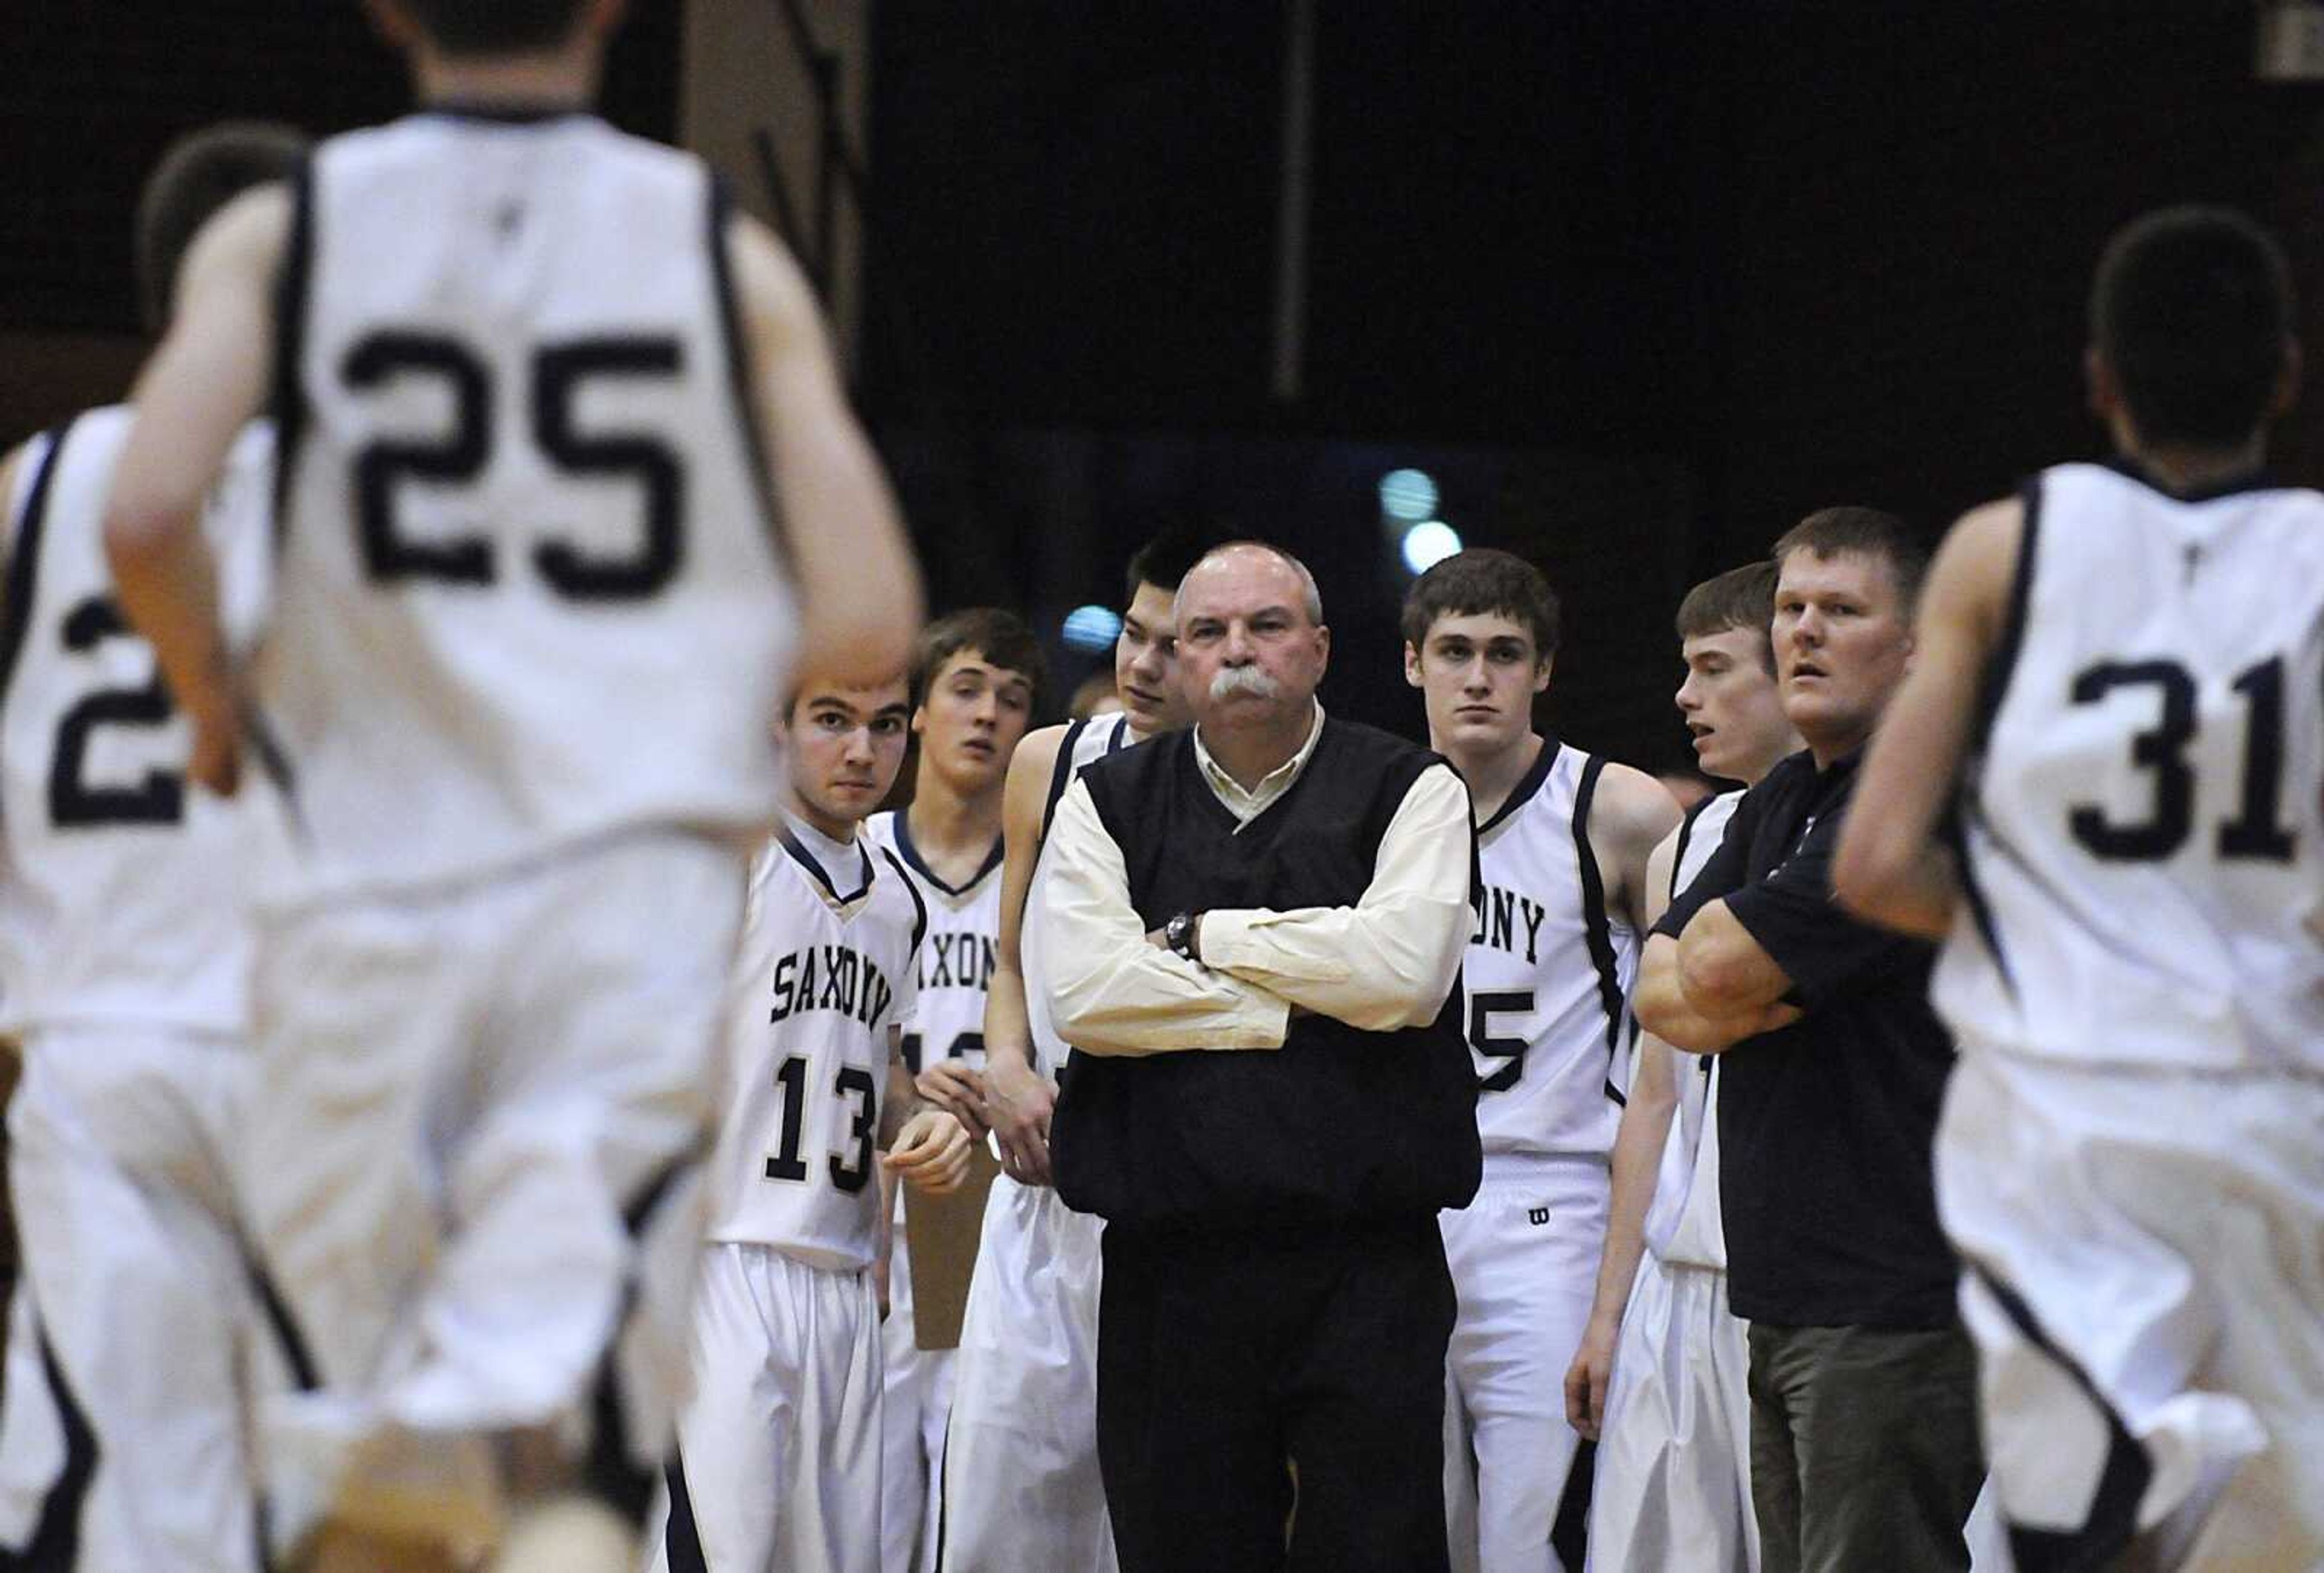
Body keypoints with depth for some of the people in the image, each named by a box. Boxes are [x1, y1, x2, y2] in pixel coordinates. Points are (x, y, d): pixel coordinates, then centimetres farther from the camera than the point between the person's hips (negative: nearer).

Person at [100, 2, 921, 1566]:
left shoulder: (282, 235, 5)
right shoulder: (729, 255, 6)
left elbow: (148, 519, -11)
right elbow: (871, 627, -1)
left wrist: (215, 696, 9)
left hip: (380, 889, 1)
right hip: (647, 878, -1)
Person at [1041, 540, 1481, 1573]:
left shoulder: (1410, 791, 6)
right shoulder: (1107, 802, 12)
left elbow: (1406, 968, -12)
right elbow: (1085, 992, -5)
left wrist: (1201, 936, -3)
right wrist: (1314, 1002, -5)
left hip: (1363, 1264, -2)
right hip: (1170, 1271, 2)